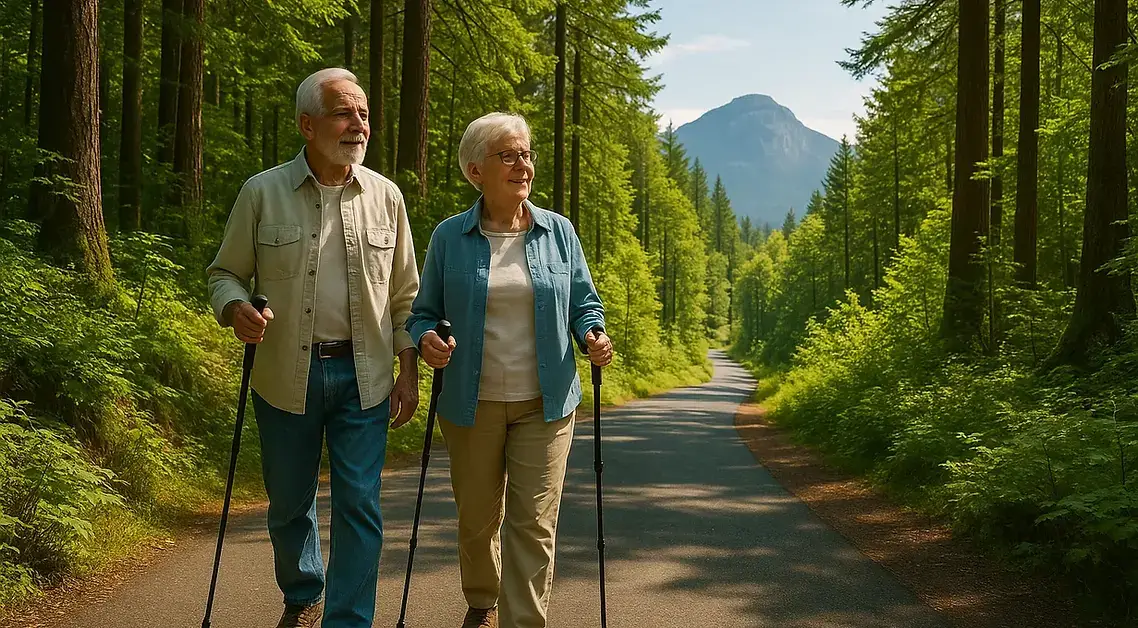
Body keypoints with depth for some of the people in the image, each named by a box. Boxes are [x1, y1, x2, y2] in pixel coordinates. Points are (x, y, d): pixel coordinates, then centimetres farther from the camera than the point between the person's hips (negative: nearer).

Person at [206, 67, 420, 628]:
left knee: (359, 503, -2)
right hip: (286, 376, 0)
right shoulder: (263, 193, -3)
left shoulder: (385, 196, 2)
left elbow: (405, 293, 8)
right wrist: (235, 309, -17)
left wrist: (409, 368, 3)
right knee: (289, 502, 14)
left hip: (364, 375, 0)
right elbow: (225, 273, 5)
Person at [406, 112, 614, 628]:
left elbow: (583, 304, 9)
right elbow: (424, 311, 6)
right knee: (477, 518, 15)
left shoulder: (559, 232, 2)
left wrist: (593, 336, -12)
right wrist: (426, 340, -16)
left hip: (545, 404, 0)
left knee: (534, 523, -4)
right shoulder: (450, 237, -1)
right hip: (472, 405, 0)